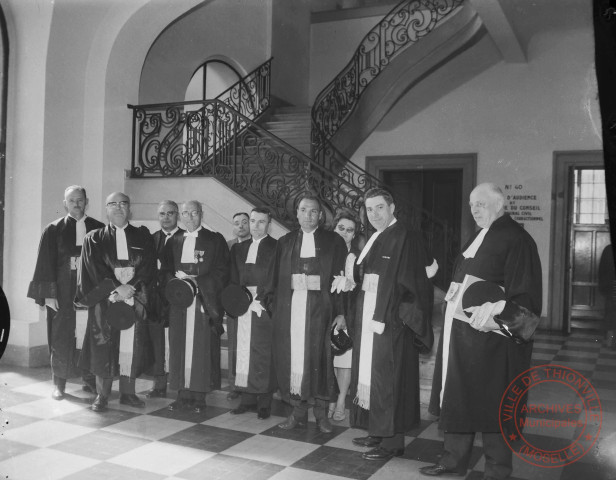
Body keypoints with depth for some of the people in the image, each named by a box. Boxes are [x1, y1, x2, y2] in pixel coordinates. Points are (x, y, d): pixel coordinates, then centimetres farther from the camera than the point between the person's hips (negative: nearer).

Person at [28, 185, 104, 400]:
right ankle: (59, 383, 15)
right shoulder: (54, 230, 2)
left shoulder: (98, 229, 5)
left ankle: (90, 379, 16)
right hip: (63, 291, -1)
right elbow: (46, 264, 0)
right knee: (62, 336, 4)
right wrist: (48, 294, -7)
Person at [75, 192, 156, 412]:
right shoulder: (94, 239, 7)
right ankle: (102, 396, 8)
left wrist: (131, 287, -13)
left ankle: (128, 393, 13)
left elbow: (149, 266, 0)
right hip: (105, 300, -1)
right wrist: (115, 288, -14)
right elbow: (94, 269, -3)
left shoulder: (142, 236, 10)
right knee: (103, 346, -1)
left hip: (134, 299, 1)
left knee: (131, 346, 2)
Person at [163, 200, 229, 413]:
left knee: (202, 347, -3)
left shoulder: (215, 240, 3)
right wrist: (178, 280, -7)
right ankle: (183, 393, 9)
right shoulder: (174, 242, 15)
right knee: (180, 346, 2)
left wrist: (197, 282, -14)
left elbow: (221, 272, -3)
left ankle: (199, 395, 3)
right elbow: (166, 270, 13)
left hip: (205, 301, -3)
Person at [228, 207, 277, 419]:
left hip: (265, 308, -5)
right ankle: (248, 398, 16)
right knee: (244, 352, 6)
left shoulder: (276, 248, -2)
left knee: (263, 354, -2)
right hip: (243, 306, 5)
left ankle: (264, 402, 7)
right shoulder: (238, 248, 15)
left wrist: (259, 294, -15)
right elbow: (234, 279, 14)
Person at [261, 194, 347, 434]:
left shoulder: (333, 242, 4)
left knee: (318, 357, -1)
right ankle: (298, 411, 12)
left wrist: (340, 311, -7)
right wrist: (270, 301, 0)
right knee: (292, 356, 1)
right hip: (290, 306, 3)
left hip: (319, 307, -2)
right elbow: (275, 277, 10)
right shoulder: (285, 242, 13)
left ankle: (321, 412, 11)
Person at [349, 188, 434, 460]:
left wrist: (387, 316, -19)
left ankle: (392, 441, 7)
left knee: (387, 377, -3)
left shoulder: (405, 239, -12)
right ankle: (378, 432, 25)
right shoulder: (373, 240, 13)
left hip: (392, 320, -9)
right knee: (372, 373, 13)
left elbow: (412, 283, -17)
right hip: (370, 318, 9)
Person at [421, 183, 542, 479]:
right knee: (458, 396, 15)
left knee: (490, 403, 3)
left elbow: (525, 294, -17)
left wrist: (497, 311, -29)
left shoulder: (516, 240, -11)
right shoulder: (477, 237, 14)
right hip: (459, 332, 8)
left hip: (489, 334, -8)